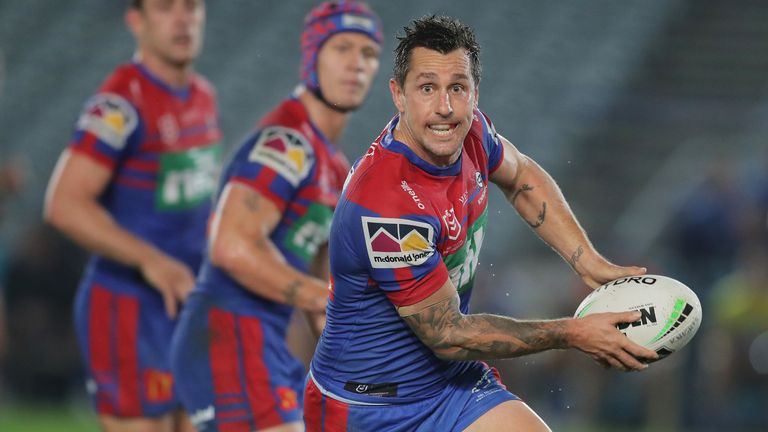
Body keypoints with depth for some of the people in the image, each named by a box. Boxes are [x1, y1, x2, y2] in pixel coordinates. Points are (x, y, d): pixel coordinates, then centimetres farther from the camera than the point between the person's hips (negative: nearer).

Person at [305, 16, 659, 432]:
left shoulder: (468, 131, -8)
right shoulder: (387, 206, -31)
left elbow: (521, 177, 17)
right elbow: (446, 335, -22)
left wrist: (589, 263, 7)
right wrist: (572, 334, -16)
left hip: (453, 382, 7)